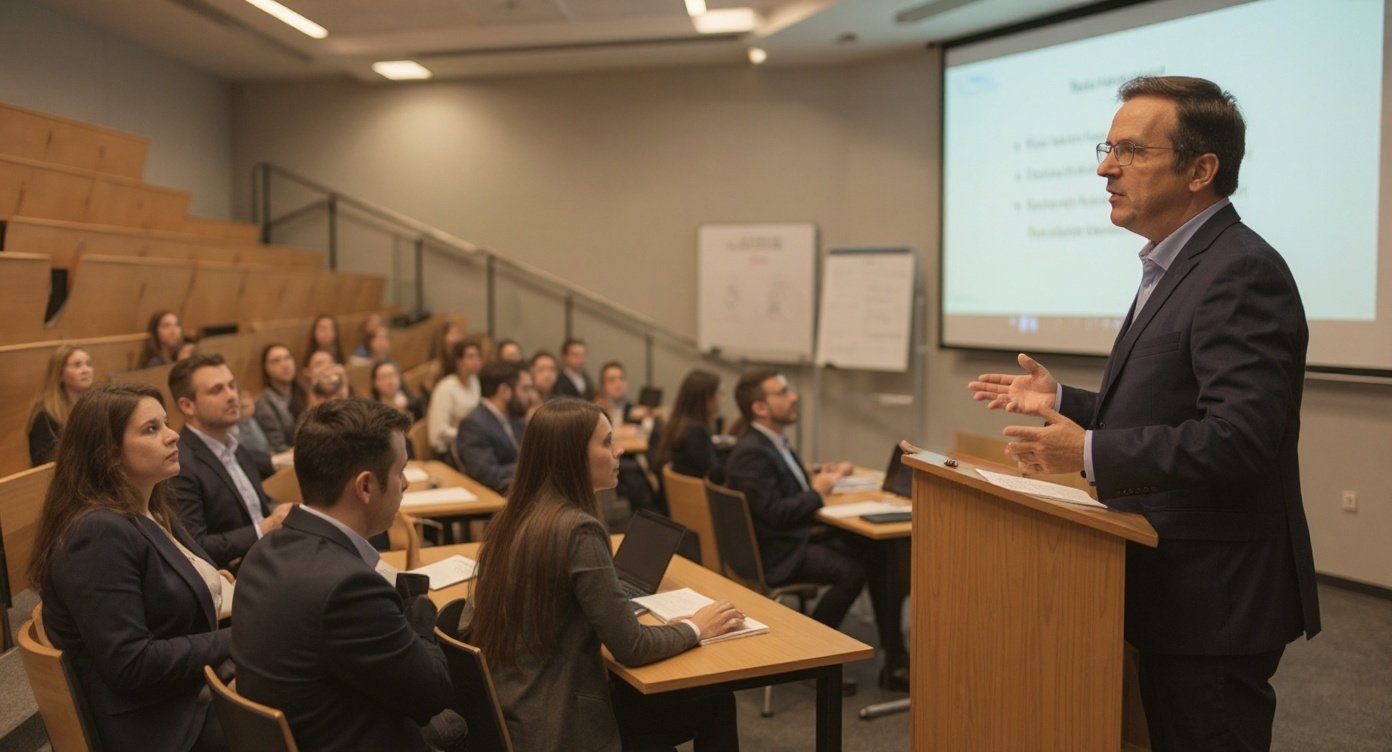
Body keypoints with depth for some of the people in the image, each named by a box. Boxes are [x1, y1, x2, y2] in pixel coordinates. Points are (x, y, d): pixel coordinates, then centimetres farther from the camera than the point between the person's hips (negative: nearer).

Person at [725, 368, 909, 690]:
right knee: (851, 572, -25)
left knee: (879, 554, -6)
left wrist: (819, 475, 6)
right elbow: (774, 512, -25)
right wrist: (818, 492, -11)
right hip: (776, 554, -9)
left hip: (798, 537, 9)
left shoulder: (772, 441, 12)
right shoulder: (751, 453, -19)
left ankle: (894, 661, -4)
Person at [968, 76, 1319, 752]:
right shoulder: (1177, 267, 12)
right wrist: (1062, 403, 10)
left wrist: (1091, 454, -24)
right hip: (1177, 593, 10)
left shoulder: (1240, 273, -19)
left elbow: (1240, 435, -28)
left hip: (1215, 598, -10)